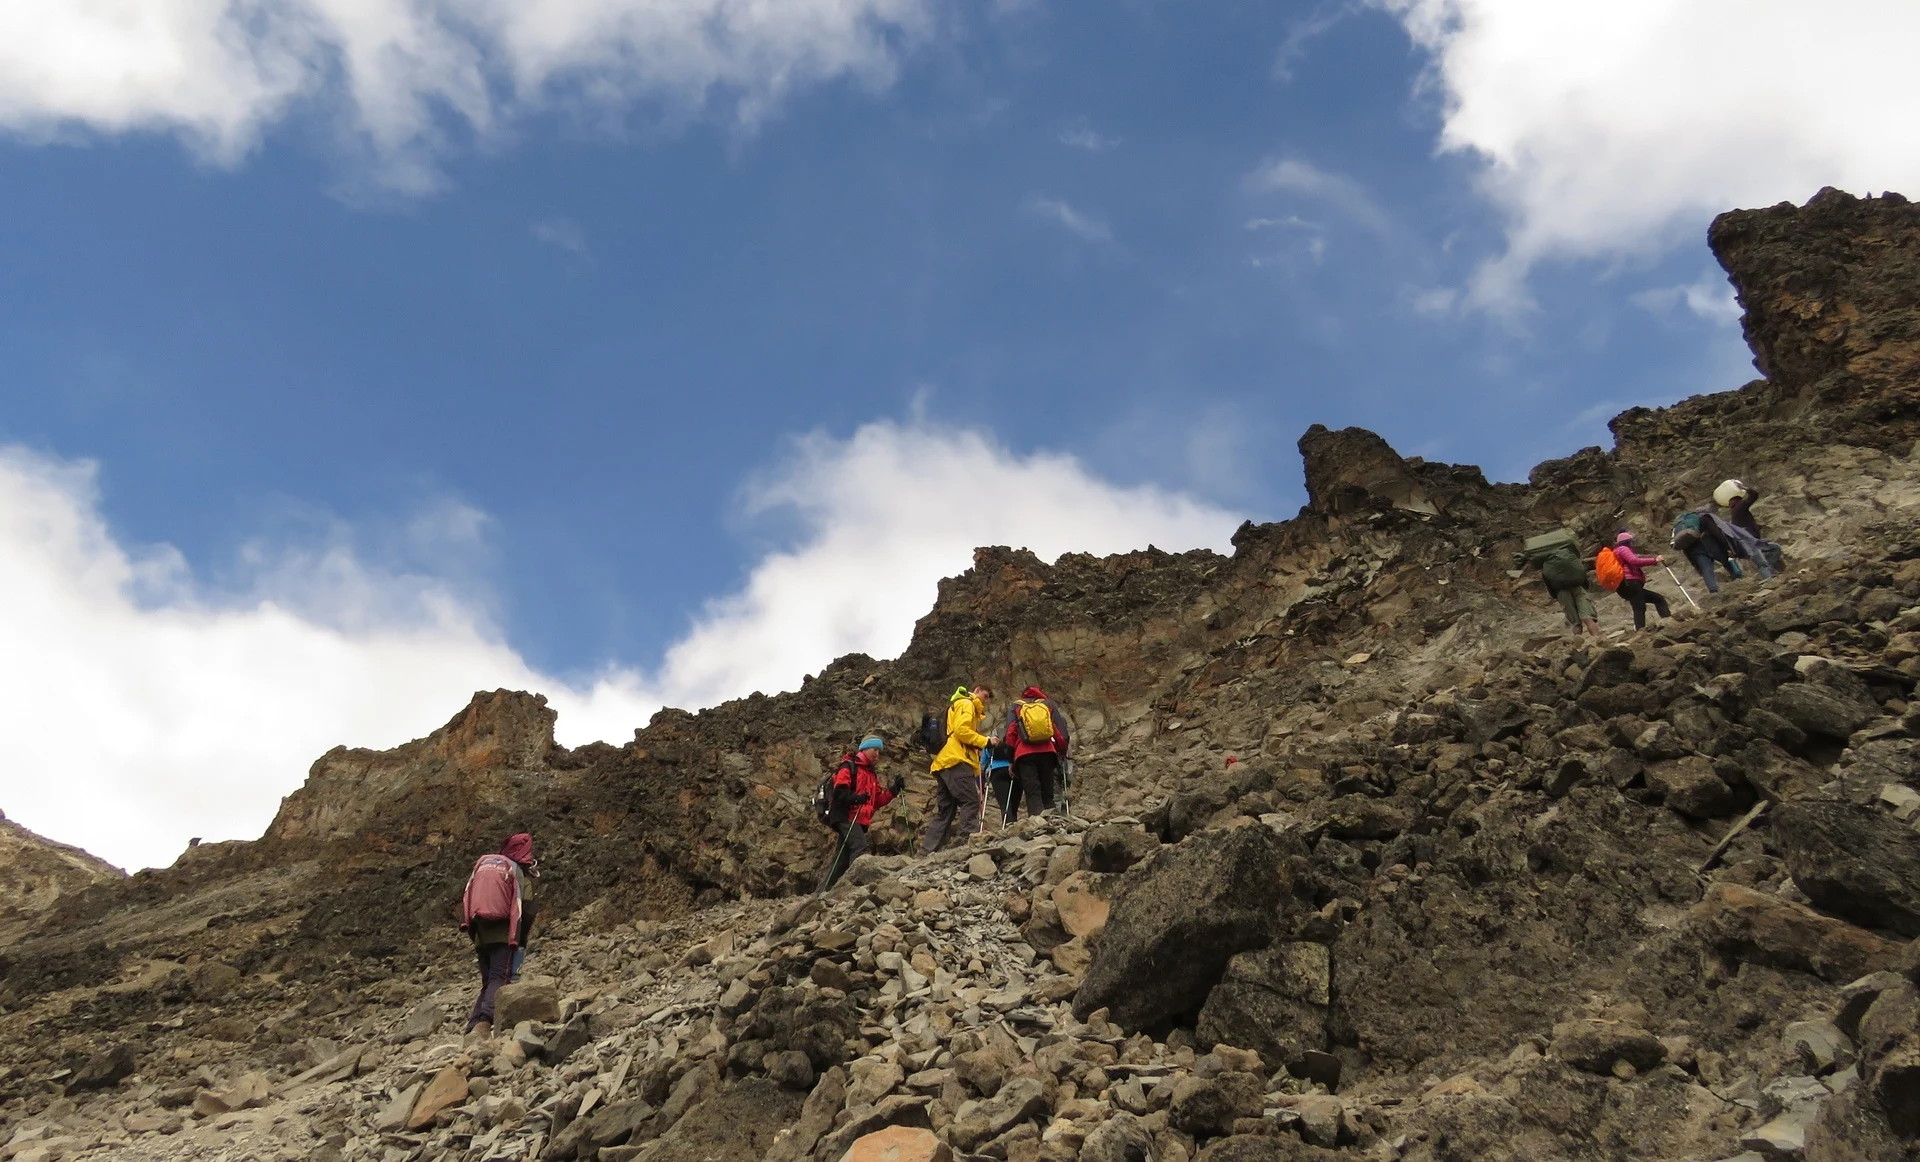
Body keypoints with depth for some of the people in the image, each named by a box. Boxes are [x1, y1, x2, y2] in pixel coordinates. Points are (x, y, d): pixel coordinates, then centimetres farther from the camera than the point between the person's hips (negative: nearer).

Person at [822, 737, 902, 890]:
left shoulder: (871, 773, 24)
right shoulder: (849, 766, -2)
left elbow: (877, 801, 18)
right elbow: (839, 792, -14)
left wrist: (894, 790, 4)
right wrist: (855, 798, -31)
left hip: (860, 820, 9)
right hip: (846, 817, -9)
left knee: (842, 859, 7)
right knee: (860, 847, -26)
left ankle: (823, 891, 10)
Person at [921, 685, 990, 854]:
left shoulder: (955, 706, 32)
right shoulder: (966, 704, 1)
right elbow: (961, 730, -14)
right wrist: (985, 741, -11)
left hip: (943, 764, 10)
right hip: (956, 761, -10)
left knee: (944, 811, 7)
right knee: (970, 802, -15)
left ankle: (927, 852, 3)